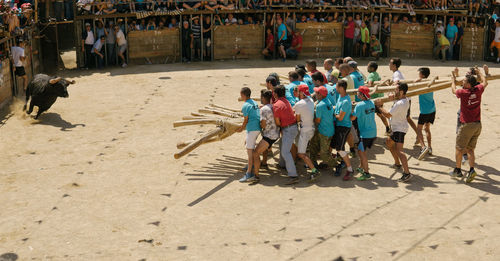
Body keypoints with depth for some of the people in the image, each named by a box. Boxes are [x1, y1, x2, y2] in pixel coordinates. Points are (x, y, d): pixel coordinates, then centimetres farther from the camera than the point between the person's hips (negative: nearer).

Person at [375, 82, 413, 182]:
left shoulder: (399, 104, -25)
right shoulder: (405, 100, 5)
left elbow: (387, 114, -20)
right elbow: (394, 96, 27)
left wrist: (379, 106, -8)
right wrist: (394, 96, 4)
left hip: (400, 129, -11)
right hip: (398, 128, 11)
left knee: (399, 150, -19)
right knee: (389, 142, 29)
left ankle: (407, 173, -27)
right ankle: (397, 163, 41)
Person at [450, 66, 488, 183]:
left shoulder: (463, 92, -14)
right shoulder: (478, 90, -2)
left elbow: (453, 90, 9)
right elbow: (485, 83, 22)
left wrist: (453, 78, 24)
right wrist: (479, 72, 37)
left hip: (467, 125, -5)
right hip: (477, 125, 6)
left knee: (459, 148, 10)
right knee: (470, 149, 11)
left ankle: (458, 170, 18)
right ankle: (471, 170, -5)